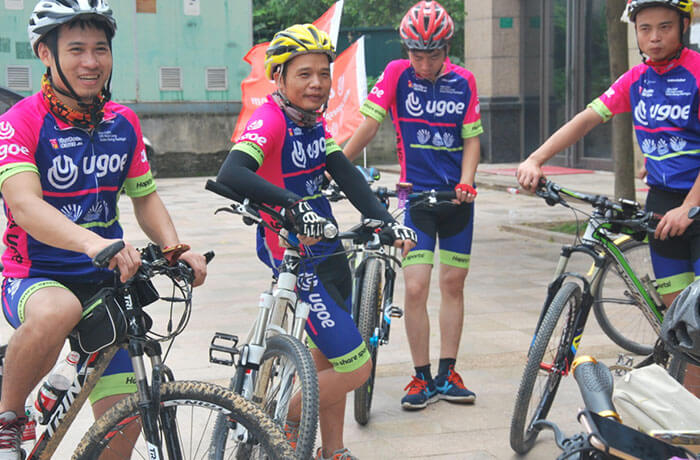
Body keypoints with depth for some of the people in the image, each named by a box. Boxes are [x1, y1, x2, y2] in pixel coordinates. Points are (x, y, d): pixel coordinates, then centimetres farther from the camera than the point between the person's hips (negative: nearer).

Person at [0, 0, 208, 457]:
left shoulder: (123, 123, 3)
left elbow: (145, 197, 10)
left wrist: (177, 250, -11)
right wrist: (93, 243, -48)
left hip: (102, 283, 5)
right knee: (56, 312, -40)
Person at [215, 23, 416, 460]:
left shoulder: (315, 122, 9)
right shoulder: (271, 120, -18)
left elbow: (347, 176, -1)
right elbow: (230, 175, -35)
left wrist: (390, 223, -14)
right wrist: (293, 204, -45)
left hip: (329, 250, 9)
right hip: (295, 258, -8)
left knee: (329, 360, 17)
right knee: (356, 367, -7)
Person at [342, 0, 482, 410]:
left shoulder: (463, 82, -1)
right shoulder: (397, 74, -6)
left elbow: (471, 140, 2)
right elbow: (368, 126, -7)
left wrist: (466, 183, -14)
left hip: (457, 196, 3)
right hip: (417, 195, -2)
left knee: (453, 284, 8)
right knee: (415, 288, -9)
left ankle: (447, 374, 19)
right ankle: (423, 377, 6)